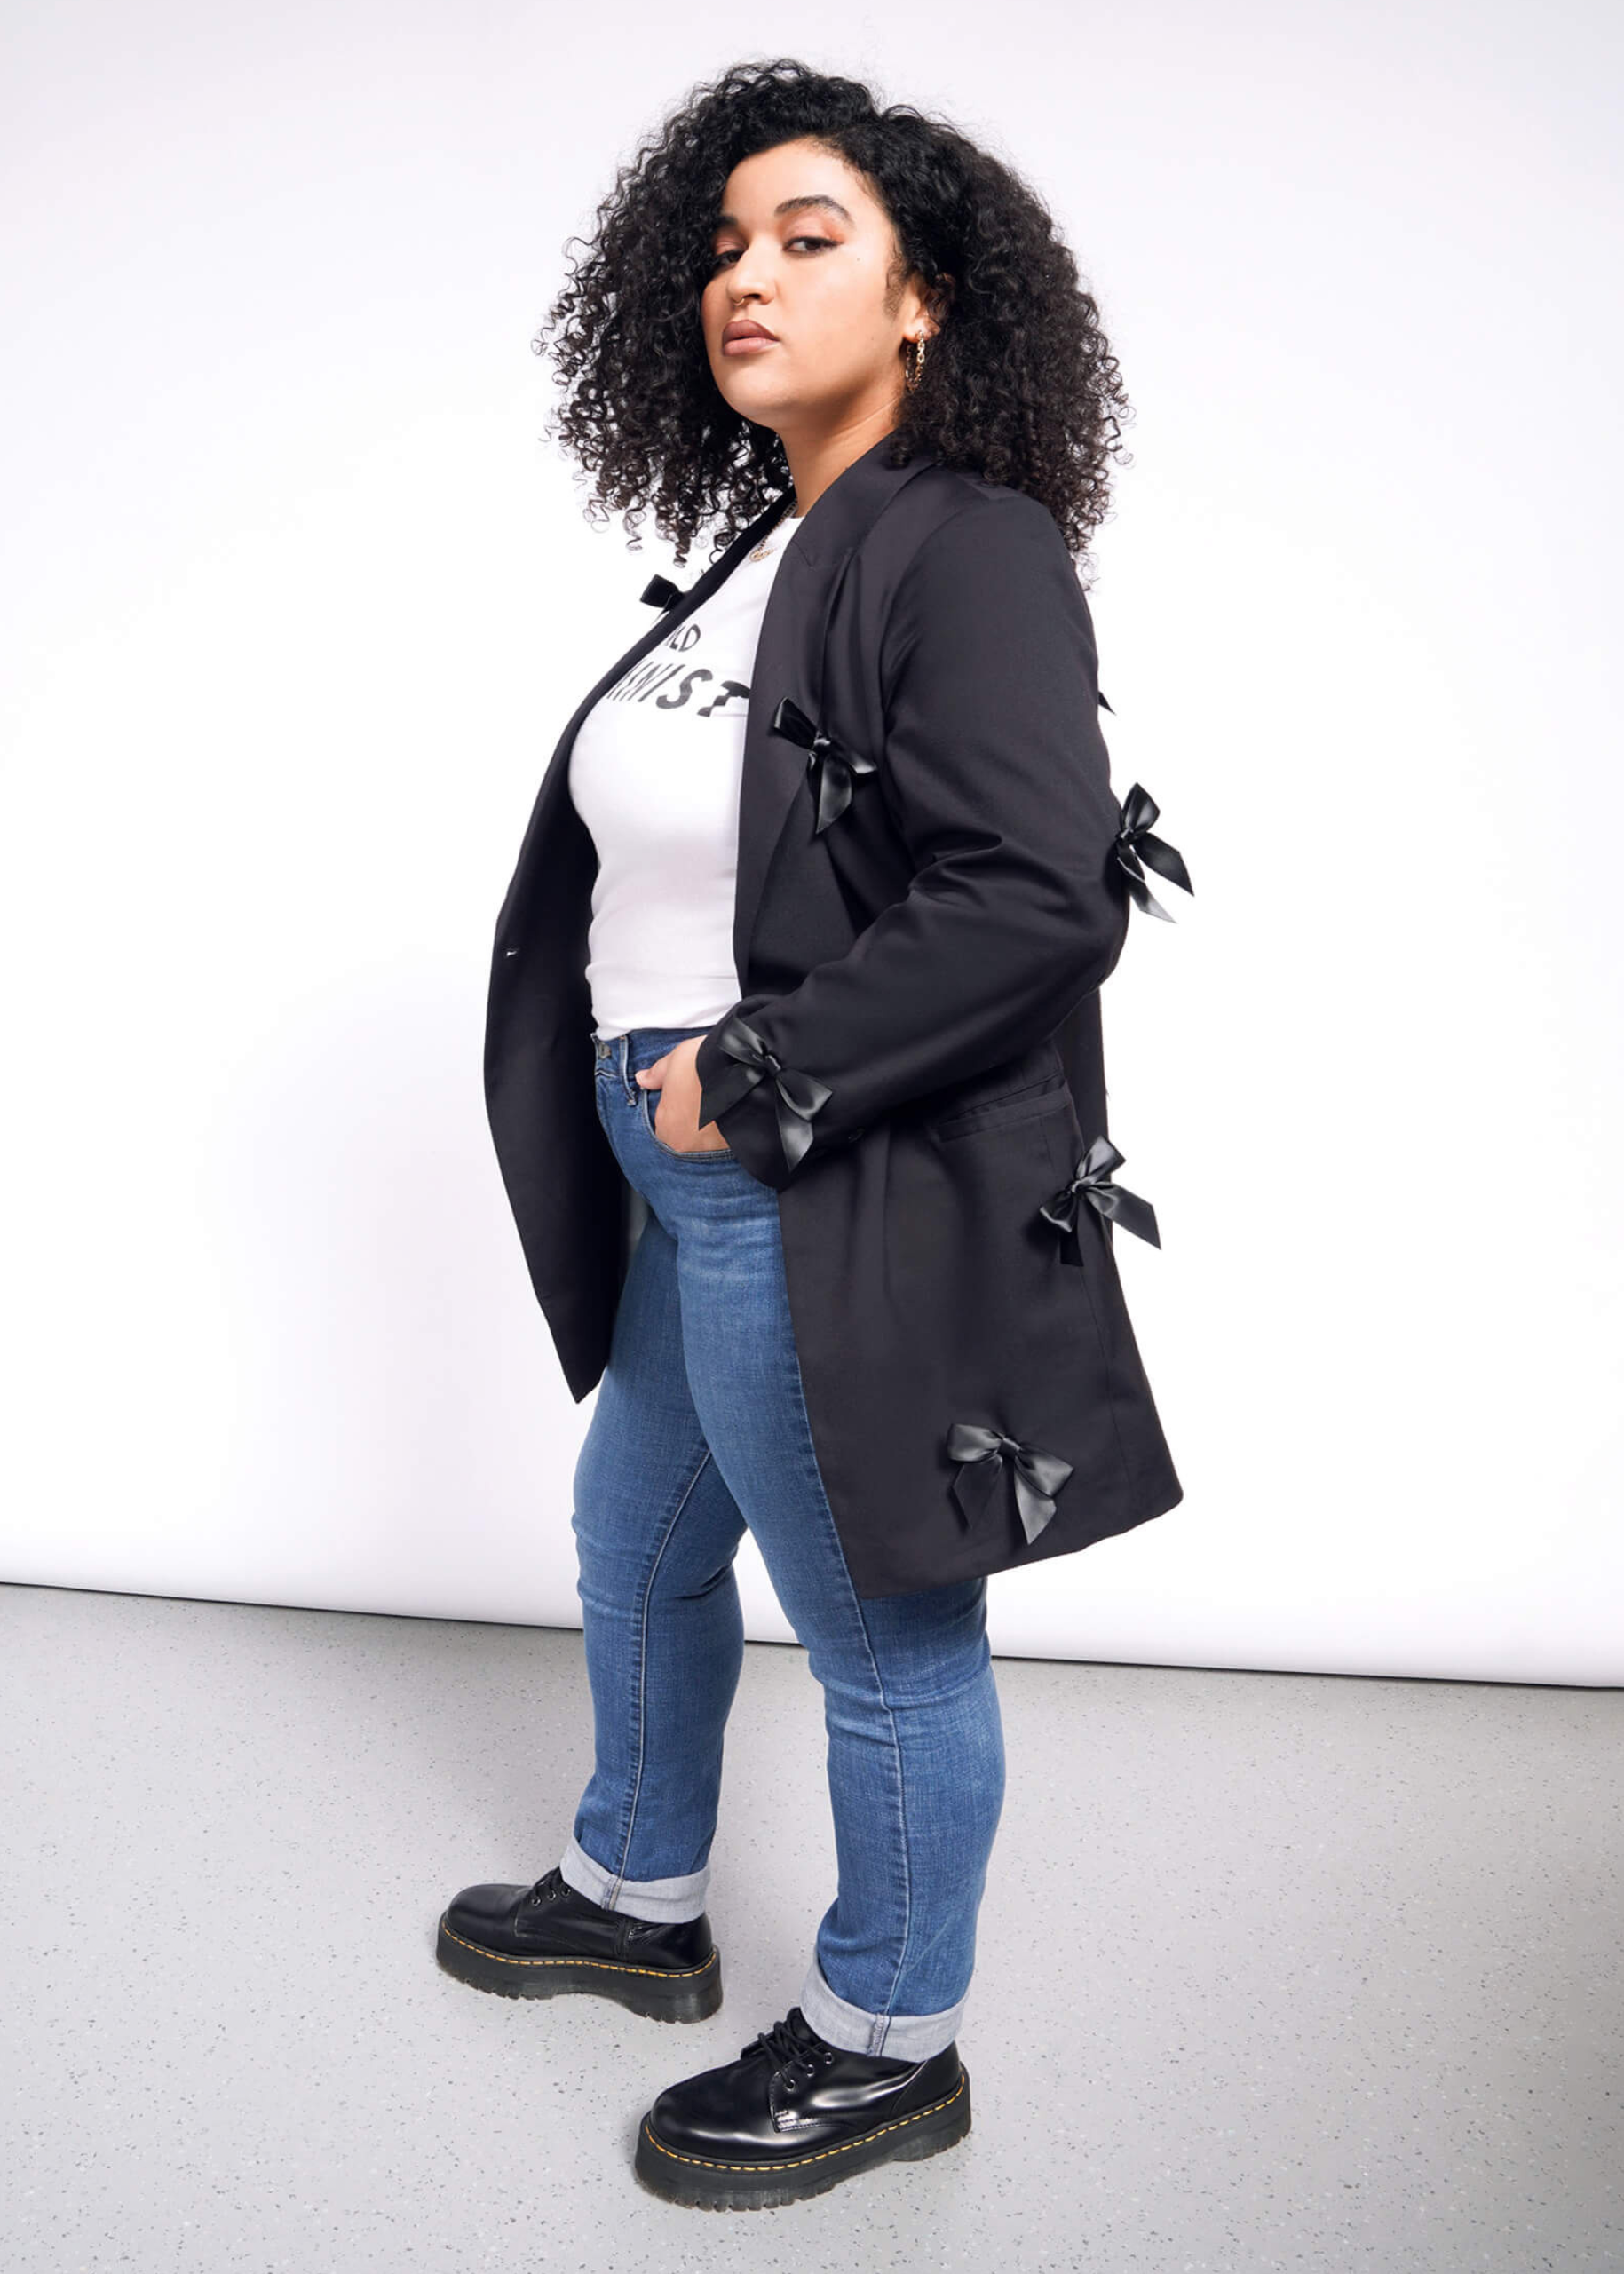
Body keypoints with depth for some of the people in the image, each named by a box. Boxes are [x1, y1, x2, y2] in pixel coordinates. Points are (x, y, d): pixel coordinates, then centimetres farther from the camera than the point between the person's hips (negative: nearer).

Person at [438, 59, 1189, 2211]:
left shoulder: (969, 552, -16)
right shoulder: (762, 560, 10)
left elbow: (1039, 897, -26)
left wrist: (753, 1075, -21)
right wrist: (659, 1090, 4)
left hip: (835, 1215, -10)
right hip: (688, 1183, 10)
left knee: (883, 1646, 9)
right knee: (637, 1548, 25)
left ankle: (887, 2049, 33)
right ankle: (639, 1896, 51)